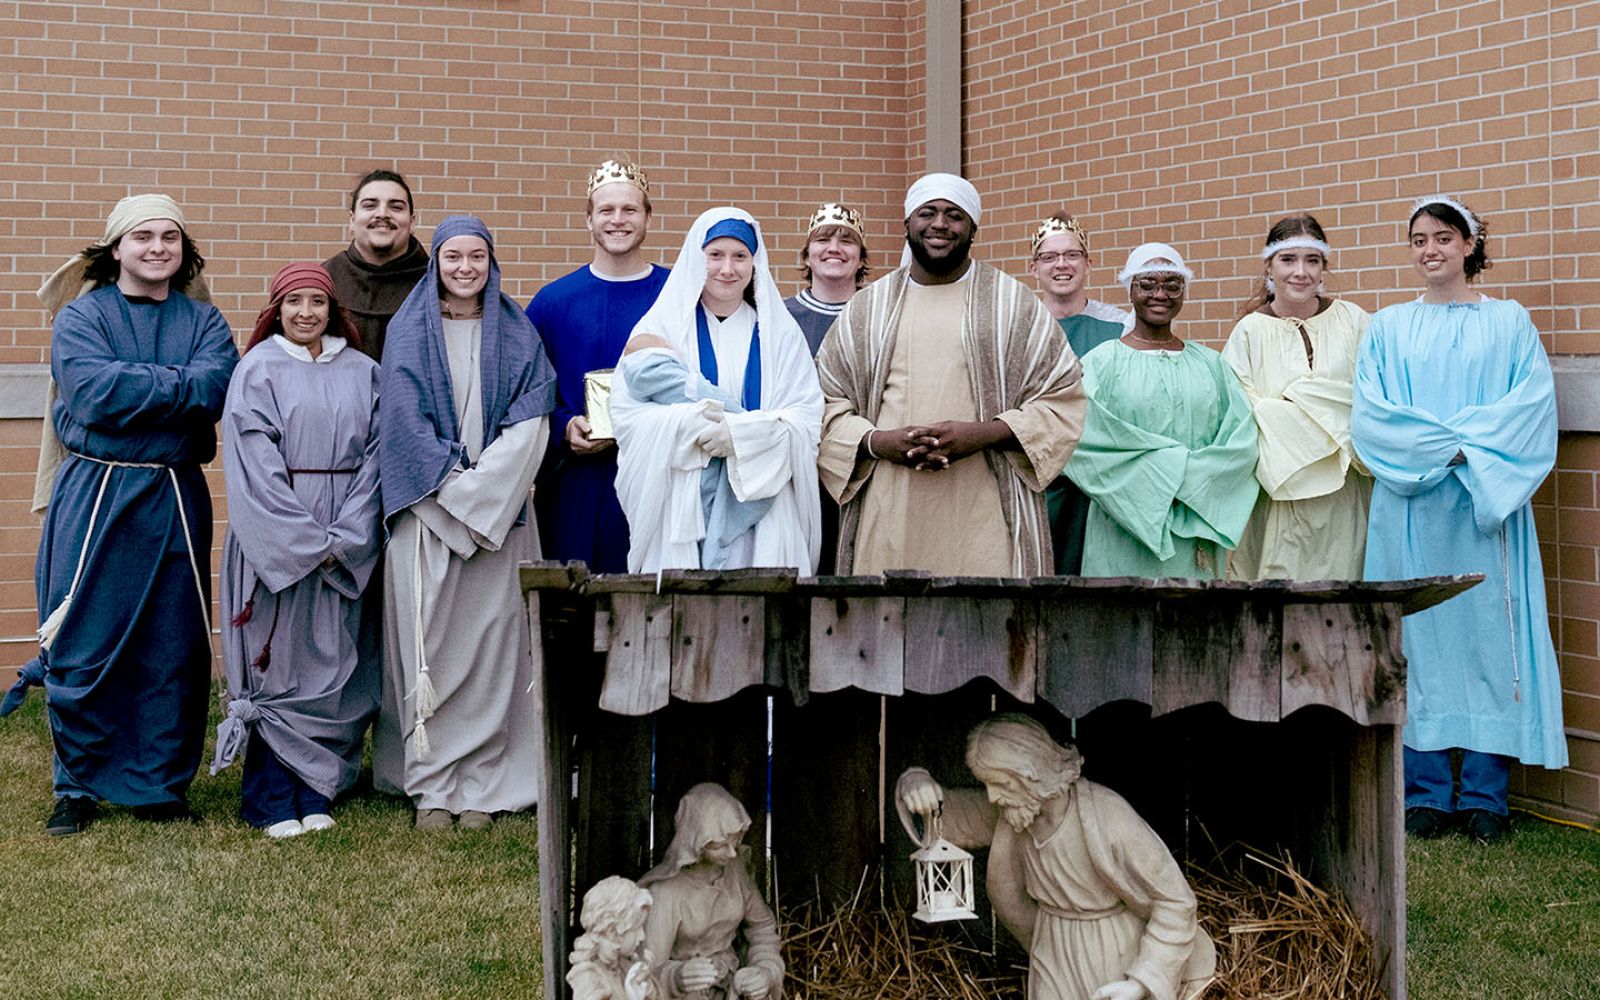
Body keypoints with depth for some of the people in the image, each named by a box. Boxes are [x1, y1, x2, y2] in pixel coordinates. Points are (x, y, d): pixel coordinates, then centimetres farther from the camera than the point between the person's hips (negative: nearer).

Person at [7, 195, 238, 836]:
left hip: (175, 500, 2)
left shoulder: (203, 321, 11)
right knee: (82, 650, -1)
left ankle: (161, 784, 16)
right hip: (95, 497, -2)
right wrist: (178, 385, -10)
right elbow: (94, 391, -15)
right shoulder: (80, 317, 4)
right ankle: (78, 787, 13)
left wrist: (133, 390, -15)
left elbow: (215, 387, -10)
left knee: (174, 650, 4)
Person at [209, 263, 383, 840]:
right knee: (275, 661, -3)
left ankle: (317, 793, 11)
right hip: (274, 542, -3)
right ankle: (274, 803, 2)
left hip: (346, 545, 3)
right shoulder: (257, 371, 0)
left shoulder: (362, 373, 9)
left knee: (333, 661, 3)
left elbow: (374, 455, 4)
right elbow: (256, 466, -8)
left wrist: (344, 537, -8)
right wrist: (306, 541, -14)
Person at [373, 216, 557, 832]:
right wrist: (454, 489, -11)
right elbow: (406, 419, -3)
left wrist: (482, 491, -11)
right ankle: (432, 785, 0)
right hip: (426, 509, -1)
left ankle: (483, 784, 2)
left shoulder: (517, 334, 9)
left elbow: (531, 420, 0)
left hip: (502, 510, 1)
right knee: (429, 641, -4)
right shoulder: (409, 332, 6)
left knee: (493, 639, -2)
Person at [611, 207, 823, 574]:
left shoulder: (779, 333, 11)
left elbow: (806, 420, 0)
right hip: (678, 510, -1)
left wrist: (739, 432, -16)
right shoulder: (660, 328, 8)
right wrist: (691, 422, -18)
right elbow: (625, 415, -2)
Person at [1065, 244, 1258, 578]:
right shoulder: (1100, 362, 0)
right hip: (1126, 536, -3)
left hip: (1196, 535, 3)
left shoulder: (1210, 364, 12)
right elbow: (1085, 441, -13)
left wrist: (1190, 479, -13)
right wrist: (1165, 468, -15)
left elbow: (1244, 440, 3)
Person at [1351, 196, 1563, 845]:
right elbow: (1370, 415, 0)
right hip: (1410, 508, 1)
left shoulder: (1508, 322, 8)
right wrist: (1445, 445, -13)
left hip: (1484, 508, -1)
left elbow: (1533, 405, -4)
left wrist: (1467, 443, -16)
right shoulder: (1388, 328, 11)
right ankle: (1426, 793, 7)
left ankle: (1484, 796, 4)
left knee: (1486, 635, -2)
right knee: (1418, 640, 0)